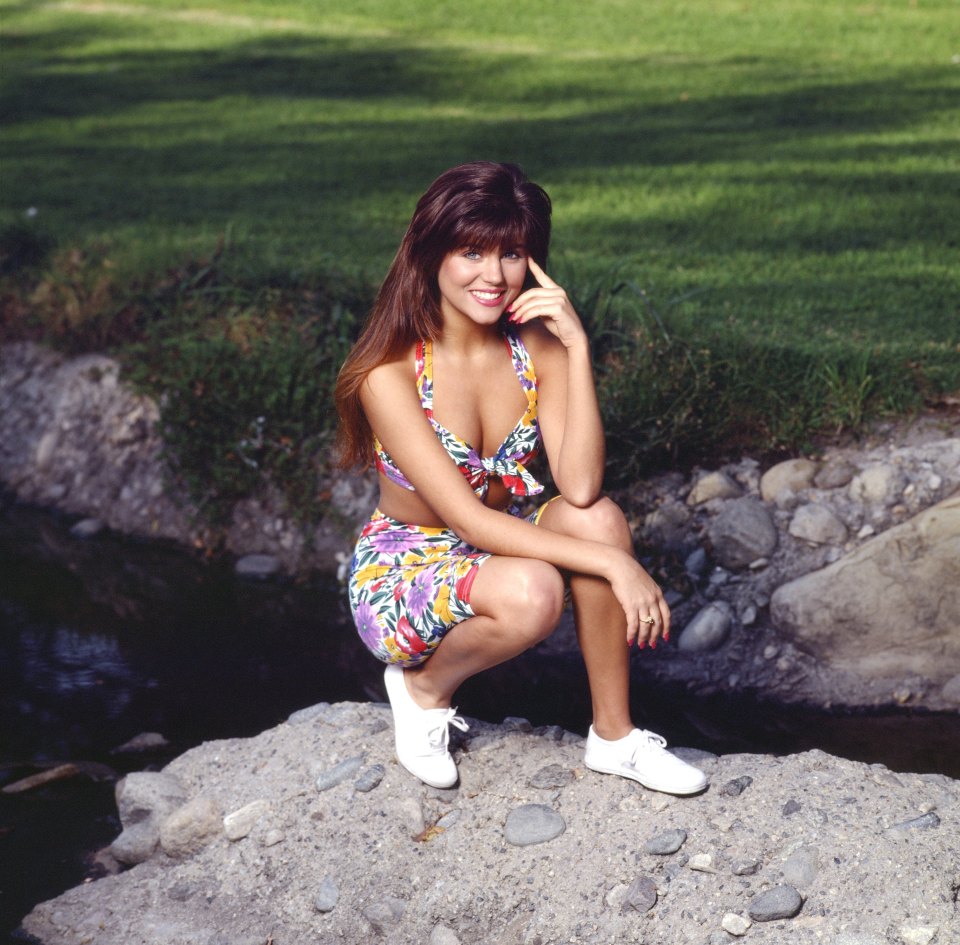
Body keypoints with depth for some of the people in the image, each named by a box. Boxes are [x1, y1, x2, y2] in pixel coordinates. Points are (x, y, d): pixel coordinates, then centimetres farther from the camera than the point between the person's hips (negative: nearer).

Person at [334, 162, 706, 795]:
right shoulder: (391, 373, -22)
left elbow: (580, 488, -23)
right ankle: (425, 684, -2)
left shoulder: (537, 346, -9)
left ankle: (614, 735, -10)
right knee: (530, 592, -35)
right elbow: (466, 518, -28)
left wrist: (577, 347, -29)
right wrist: (614, 563, -33)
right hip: (403, 572, -4)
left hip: (496, 553, 5)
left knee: (599, 518, -27)